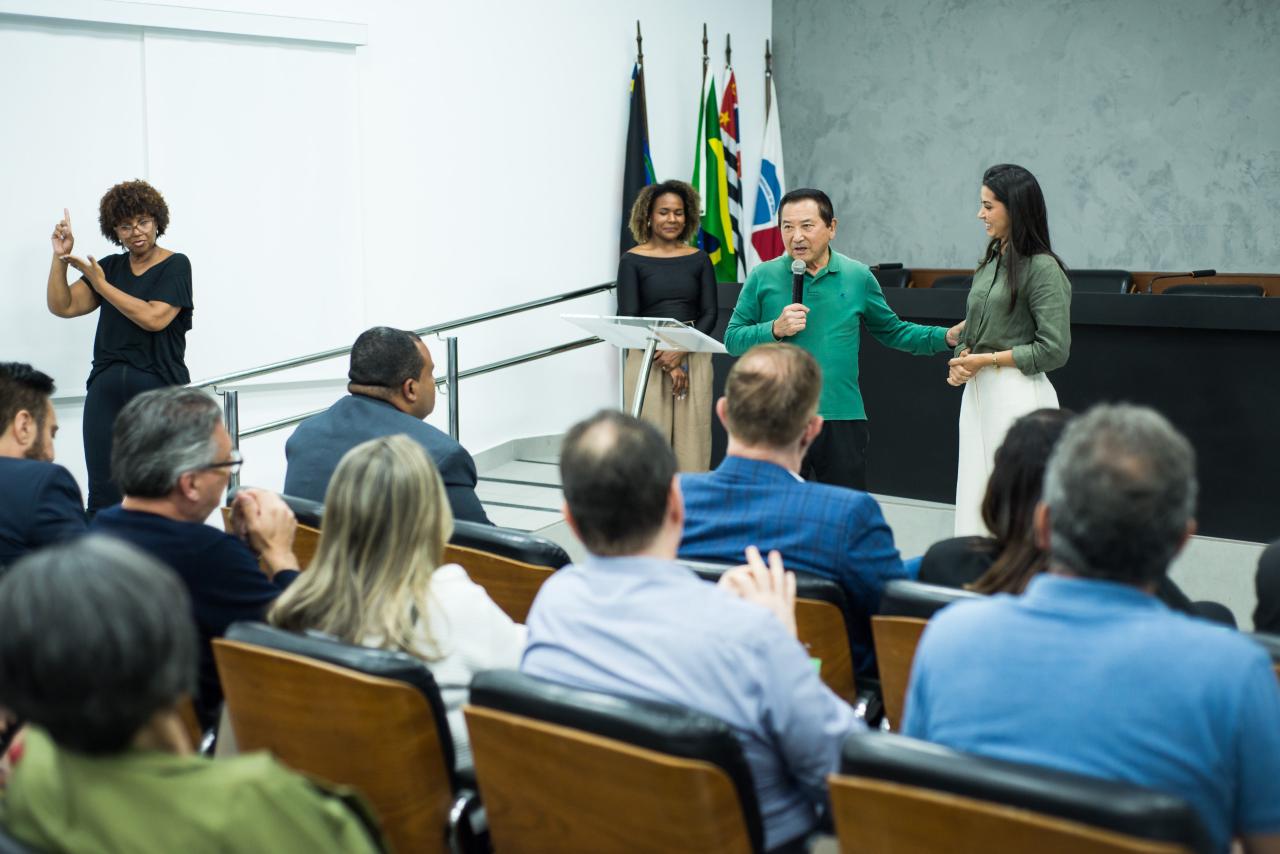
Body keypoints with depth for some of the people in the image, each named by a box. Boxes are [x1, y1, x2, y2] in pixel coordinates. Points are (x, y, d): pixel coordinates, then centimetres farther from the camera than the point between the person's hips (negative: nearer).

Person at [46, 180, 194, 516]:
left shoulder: (175, 265, -1)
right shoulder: (111, 266, 16)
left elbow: (154, 317, -15)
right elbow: (62, 306, 12)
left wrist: (100, 284, -8)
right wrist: (60, 258, 0)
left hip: (158, 388, -5)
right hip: (106, 388, 5)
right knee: (103, 494, 1)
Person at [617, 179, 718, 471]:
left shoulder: (699, 259, 8)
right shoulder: (633, 260, 1)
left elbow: (709, 313, 4)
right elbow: (627, 318, -5)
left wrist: (681, 351, -14)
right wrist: (667, 363, -12)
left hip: (693, 357, 2)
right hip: (647, 358, -2)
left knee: (691, 443, 0)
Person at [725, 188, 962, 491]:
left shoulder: (858, 276, 7)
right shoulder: (763, 277, 2)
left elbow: (893, 330, 16)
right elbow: (732, 339, 2)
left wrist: (948, 336, 5)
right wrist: (776, 329, -14)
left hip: (843, 420, 2)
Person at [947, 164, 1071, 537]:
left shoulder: (1043, 268, -11)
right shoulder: (990, 262, 13)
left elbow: (1054, 350, -15)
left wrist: (986, 360, -11)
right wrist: (961, 361, 0)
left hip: (1018, 394, -8)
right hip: (977, 392, 8)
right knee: (974, 500, 9)